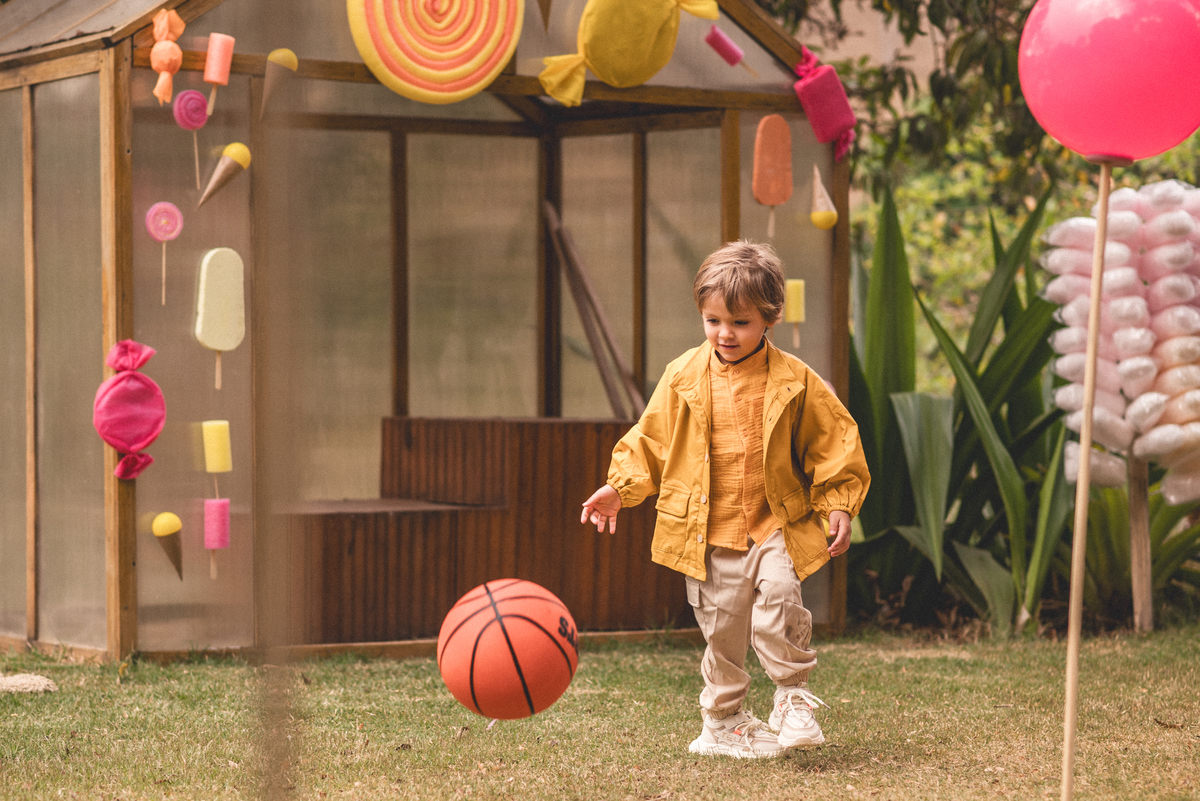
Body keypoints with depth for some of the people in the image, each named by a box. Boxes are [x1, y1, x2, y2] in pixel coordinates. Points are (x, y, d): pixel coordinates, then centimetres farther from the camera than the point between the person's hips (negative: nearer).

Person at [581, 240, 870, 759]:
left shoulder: (794, 382, -3)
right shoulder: (684, 377, 1)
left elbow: (833, 441, 4)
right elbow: (650, 440, 9)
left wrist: (838, 505, -2)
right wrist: (620, 487, 0)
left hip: (776, 526, -1)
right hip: (706, 532, 2)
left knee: (778, 597, -24)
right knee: (721, 627, 7)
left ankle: (793, 695, -1)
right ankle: (723, 722, 26)